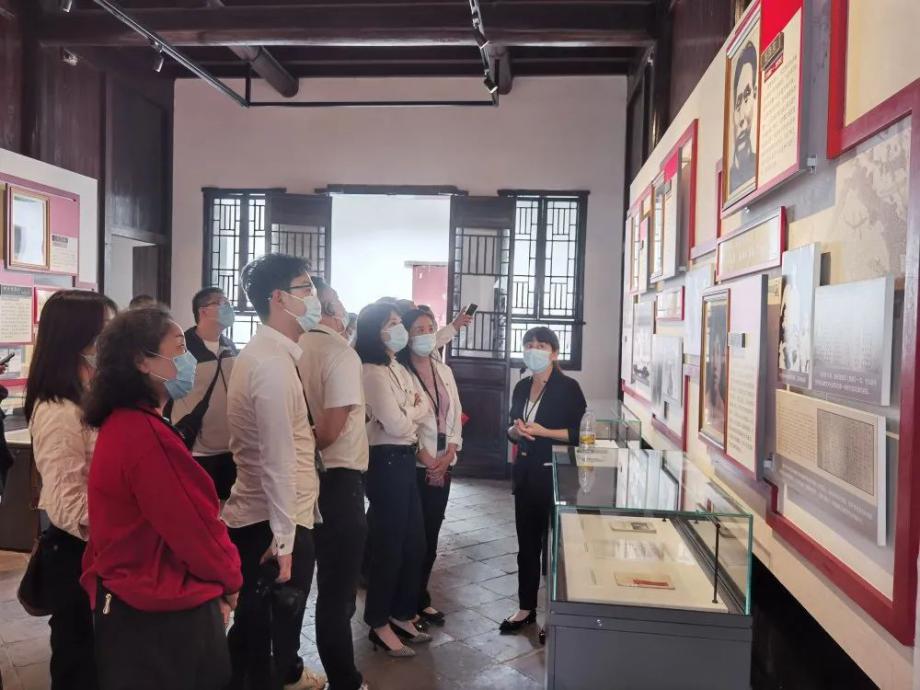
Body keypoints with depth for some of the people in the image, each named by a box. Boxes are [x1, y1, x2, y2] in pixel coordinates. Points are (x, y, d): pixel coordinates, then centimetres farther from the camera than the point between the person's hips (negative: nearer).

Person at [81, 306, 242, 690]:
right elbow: (192, 525, -22)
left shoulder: (121, 423, 4)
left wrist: (218, 578, 7)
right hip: (163, 612, -9)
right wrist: (229, 578, -4)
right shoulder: (147, 434, -27)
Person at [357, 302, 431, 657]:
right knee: (388, 544, 2)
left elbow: (423, 407, 14)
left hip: (404, 460, 9)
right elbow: (396, 425, -18)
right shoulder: (372, 372, -15)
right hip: (386, 462, -9)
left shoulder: (399, 369, 15)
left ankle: (401, 615, 30)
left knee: (413, 542, 15)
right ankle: (379, 624, 18)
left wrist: (413, 410, -6)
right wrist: (416, 410, 0)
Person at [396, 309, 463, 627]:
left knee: (431, 534, 12)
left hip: (443, 466, 6)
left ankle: (421, 597, 26)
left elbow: (455, 414, 10)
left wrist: (448, 454, -3)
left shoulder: (444, 371, 11)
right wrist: (426, 459, -14)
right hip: (414, 466, -6)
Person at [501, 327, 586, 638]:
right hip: (525, 471, 6)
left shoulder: (568, 387, -9)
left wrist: (542, 431, -20)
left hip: (554, 474, -6)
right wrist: (516, 430, -6)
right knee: (527, 542, 14)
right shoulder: (522, 387, 10)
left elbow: (580, 433, -13)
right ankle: (526, 608, 28)